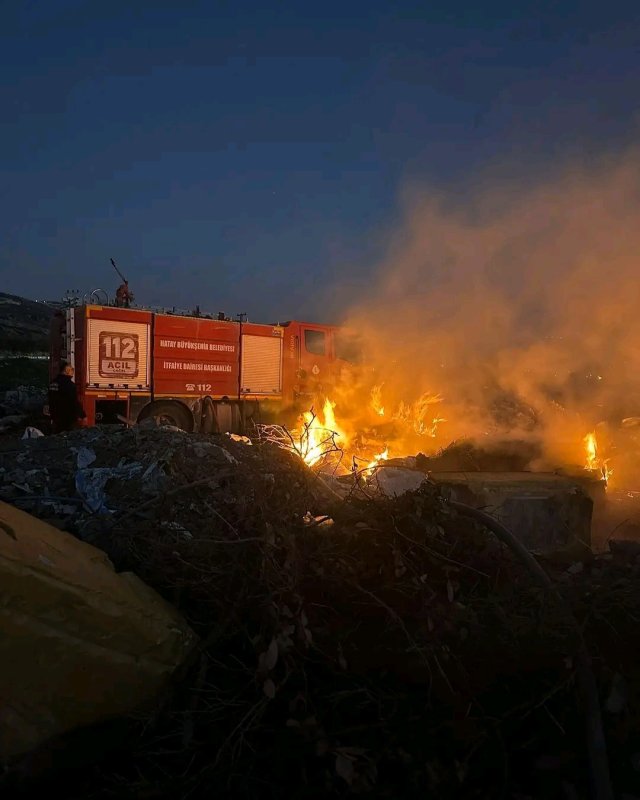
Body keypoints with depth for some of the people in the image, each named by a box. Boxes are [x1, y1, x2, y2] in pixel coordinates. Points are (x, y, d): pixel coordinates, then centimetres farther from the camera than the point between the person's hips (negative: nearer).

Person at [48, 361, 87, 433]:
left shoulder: (52, 383, 8)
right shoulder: (69, 384, -18)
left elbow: (51, 401, 16)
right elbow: (75, 402, -19)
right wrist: (83, 415, -11)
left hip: (56, 417, 8)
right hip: (68, 419, -8)